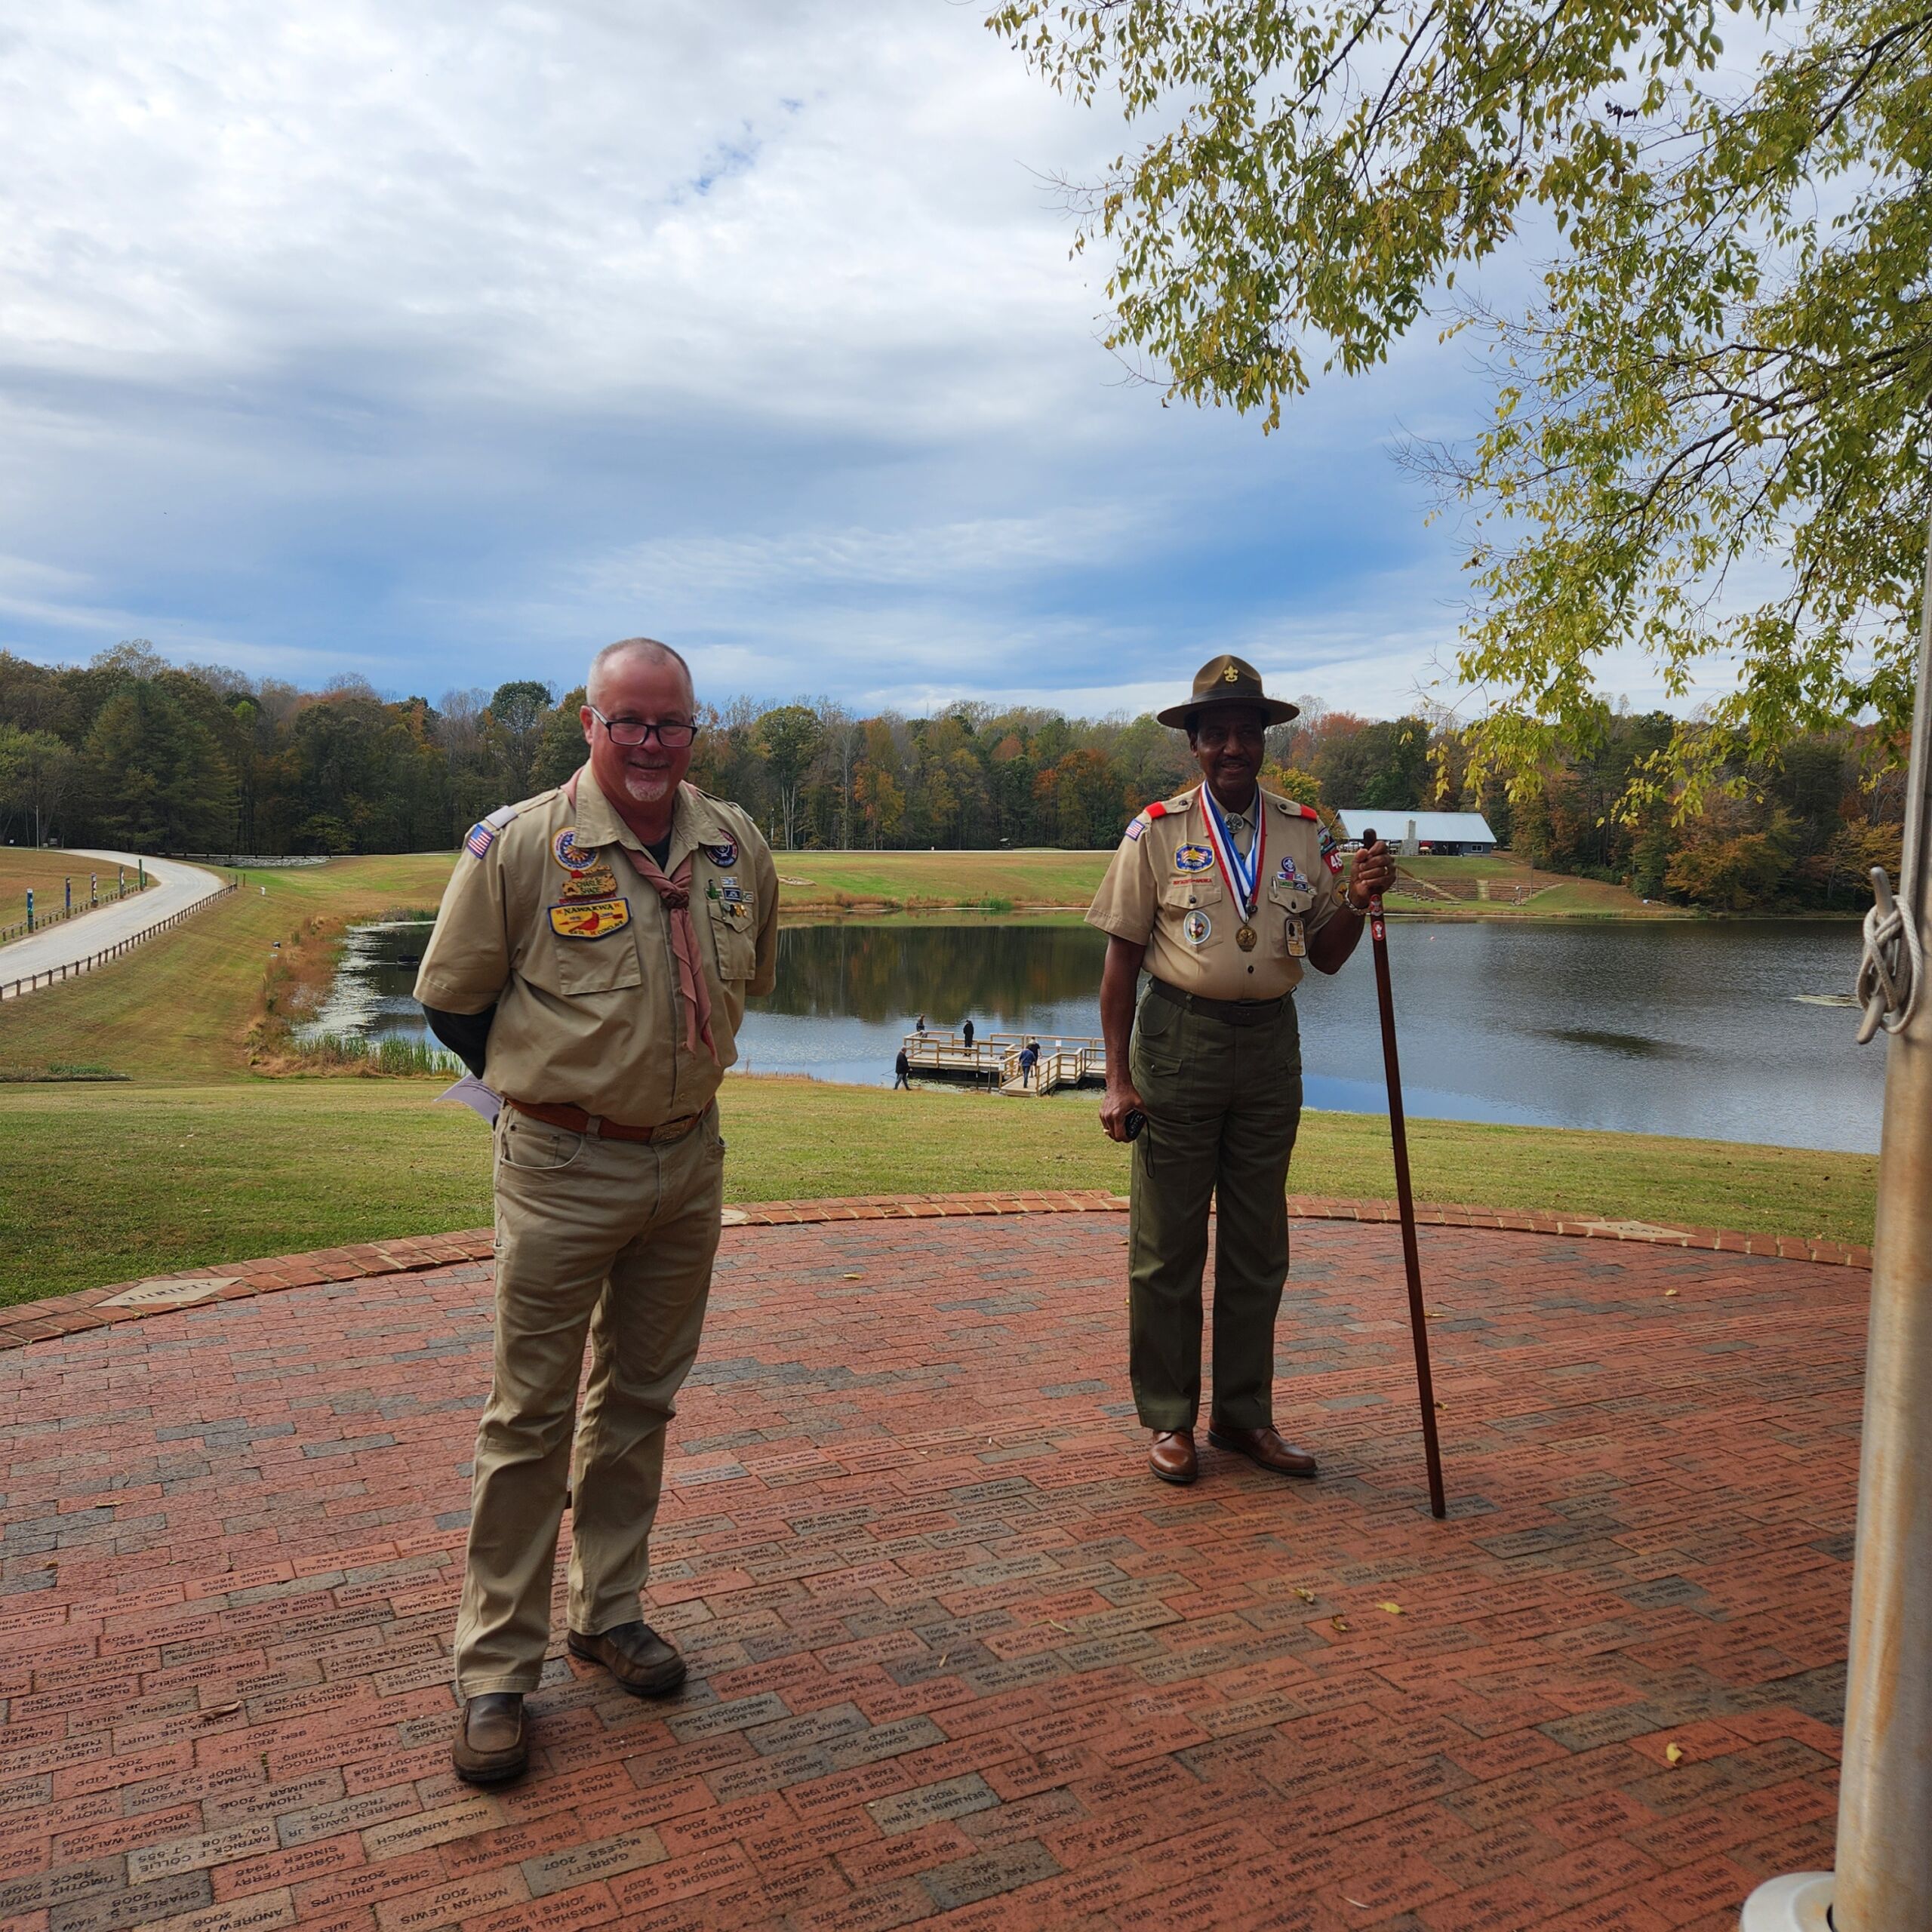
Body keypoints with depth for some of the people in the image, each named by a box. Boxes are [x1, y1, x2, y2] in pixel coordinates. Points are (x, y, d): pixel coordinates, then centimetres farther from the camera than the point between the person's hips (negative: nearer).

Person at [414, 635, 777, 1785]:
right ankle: (498, 1669, 17)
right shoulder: (518, 844, -13)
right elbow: (451, 999, -3)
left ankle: (612, 1612, 34)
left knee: (641, 1398, 16)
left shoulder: (739, 847, 1)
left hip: (692, 1161, 5)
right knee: (532, 1415, 3)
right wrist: (552, 1087, 3)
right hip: (563, 1171, -4)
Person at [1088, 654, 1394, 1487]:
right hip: (1179, 1039, -3)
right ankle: (1168, 1419, 17)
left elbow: (1326, 956, 9)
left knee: (1258, 1246, 11)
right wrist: (1118, 1079, -8)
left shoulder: (1303, 833, 7)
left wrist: (1358, 898, -11)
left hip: (1270, 1044, 4)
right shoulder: (1157, 832, -2)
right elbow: (1122, 959, -4)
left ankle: (1244, 1413, 24)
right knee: (1168, 1246, 3)